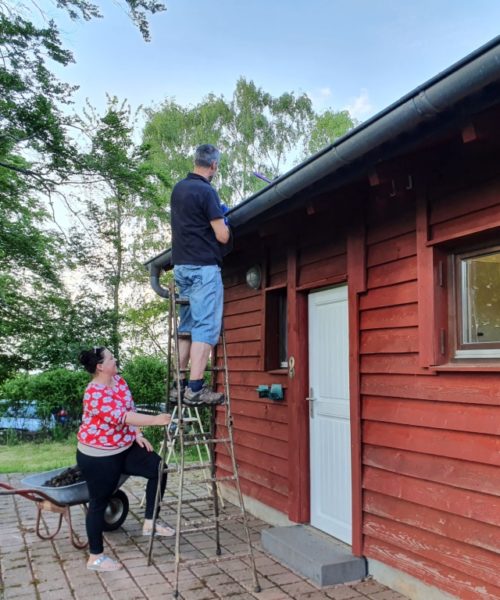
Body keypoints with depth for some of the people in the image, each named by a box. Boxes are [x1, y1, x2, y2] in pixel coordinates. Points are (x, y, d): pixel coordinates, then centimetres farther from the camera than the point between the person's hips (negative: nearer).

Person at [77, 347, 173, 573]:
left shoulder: (118, 380, 1)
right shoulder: (95, 394, -27)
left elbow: (130, 408, 10)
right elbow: (121, 416, -36)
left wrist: (137, 434, -1)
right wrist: (155, 420, -39)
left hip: (124, 448, 9)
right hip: (98, 456, -9)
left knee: (159, 468, 1)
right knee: (99, 502, 3)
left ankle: (149, 522, 12)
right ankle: (95, 557, 19)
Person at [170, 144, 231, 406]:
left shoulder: (178, 189, 13)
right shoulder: (206, 192, -12)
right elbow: (222, 236, -14)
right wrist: (223, 222, 7)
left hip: (182, 265, 9)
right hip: (204, 266, -8)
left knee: (186, 326, 12)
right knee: (206, 326, -9)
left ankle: (178, 384, 13)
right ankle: (195, 388, -14)